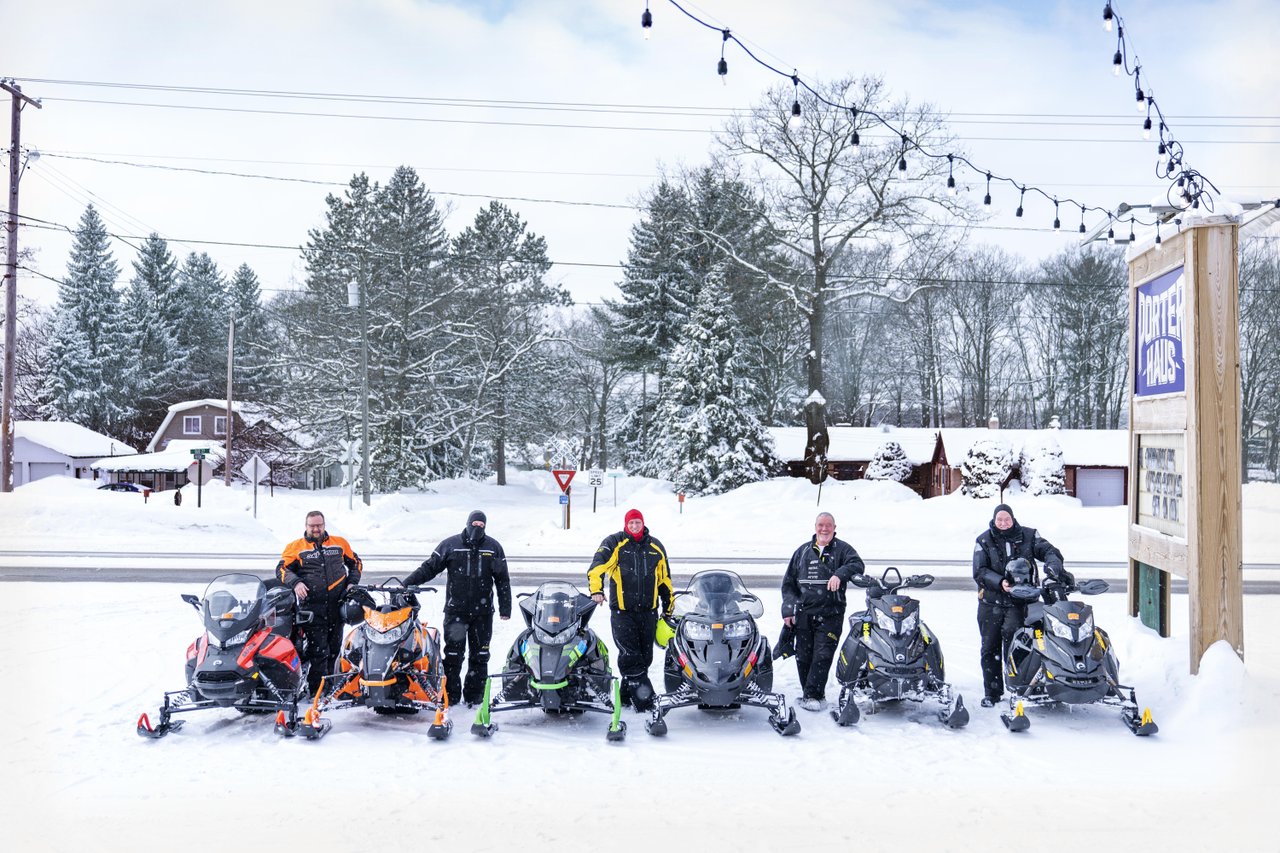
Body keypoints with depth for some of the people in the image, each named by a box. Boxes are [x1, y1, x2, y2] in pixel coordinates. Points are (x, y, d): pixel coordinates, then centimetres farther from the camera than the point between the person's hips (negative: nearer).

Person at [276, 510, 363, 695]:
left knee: (334, 649, 10)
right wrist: (295, 582, -15)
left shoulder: (340, 543, 13)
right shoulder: (296, 547, 7)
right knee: (318, 651, -7)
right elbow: (282, 569, 2)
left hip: (337, 604, 3)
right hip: (311, 606, -3)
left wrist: (352, 582, 7)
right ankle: (316, 691, 0)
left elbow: (355, 563, 22)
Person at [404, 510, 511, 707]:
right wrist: (407, 583, -9)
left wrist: (505, 608, 4)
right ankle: (451, 695, 8)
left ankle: (474, 695, 16)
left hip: (483, 611, 1)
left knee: (479, 655, 6)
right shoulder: (450, 544, 2)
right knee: (453, 654, -2)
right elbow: (429, 567, 2)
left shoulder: (493, 547, 6)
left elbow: (503, 579, 9)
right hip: (455, 610, -1)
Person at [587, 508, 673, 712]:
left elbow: (665, 579, 19)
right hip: (622, 610, -4)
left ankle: (628, 694, 20)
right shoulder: (614, 543, 0)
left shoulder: (655, 546, 11)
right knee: (630, 656, -12)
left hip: (649, 611, 4)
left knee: (645, 656, 7)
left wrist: (668, 607, 20)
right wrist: (596, 590, -29)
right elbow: (597, 566, -13)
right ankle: (643, 697, -8)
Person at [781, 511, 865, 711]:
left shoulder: (842, 549, 7)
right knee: (803, 657, 3)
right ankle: (812, 693, 15)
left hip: (830, 614, -3)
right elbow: (788, 582, 16)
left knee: (822, 656, -9)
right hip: (803, 614, 3)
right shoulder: (803, 551, 15)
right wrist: (788, 609, 7)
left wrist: (840, 574, -32)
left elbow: (857, 565, -13)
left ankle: (812, 695, -4)